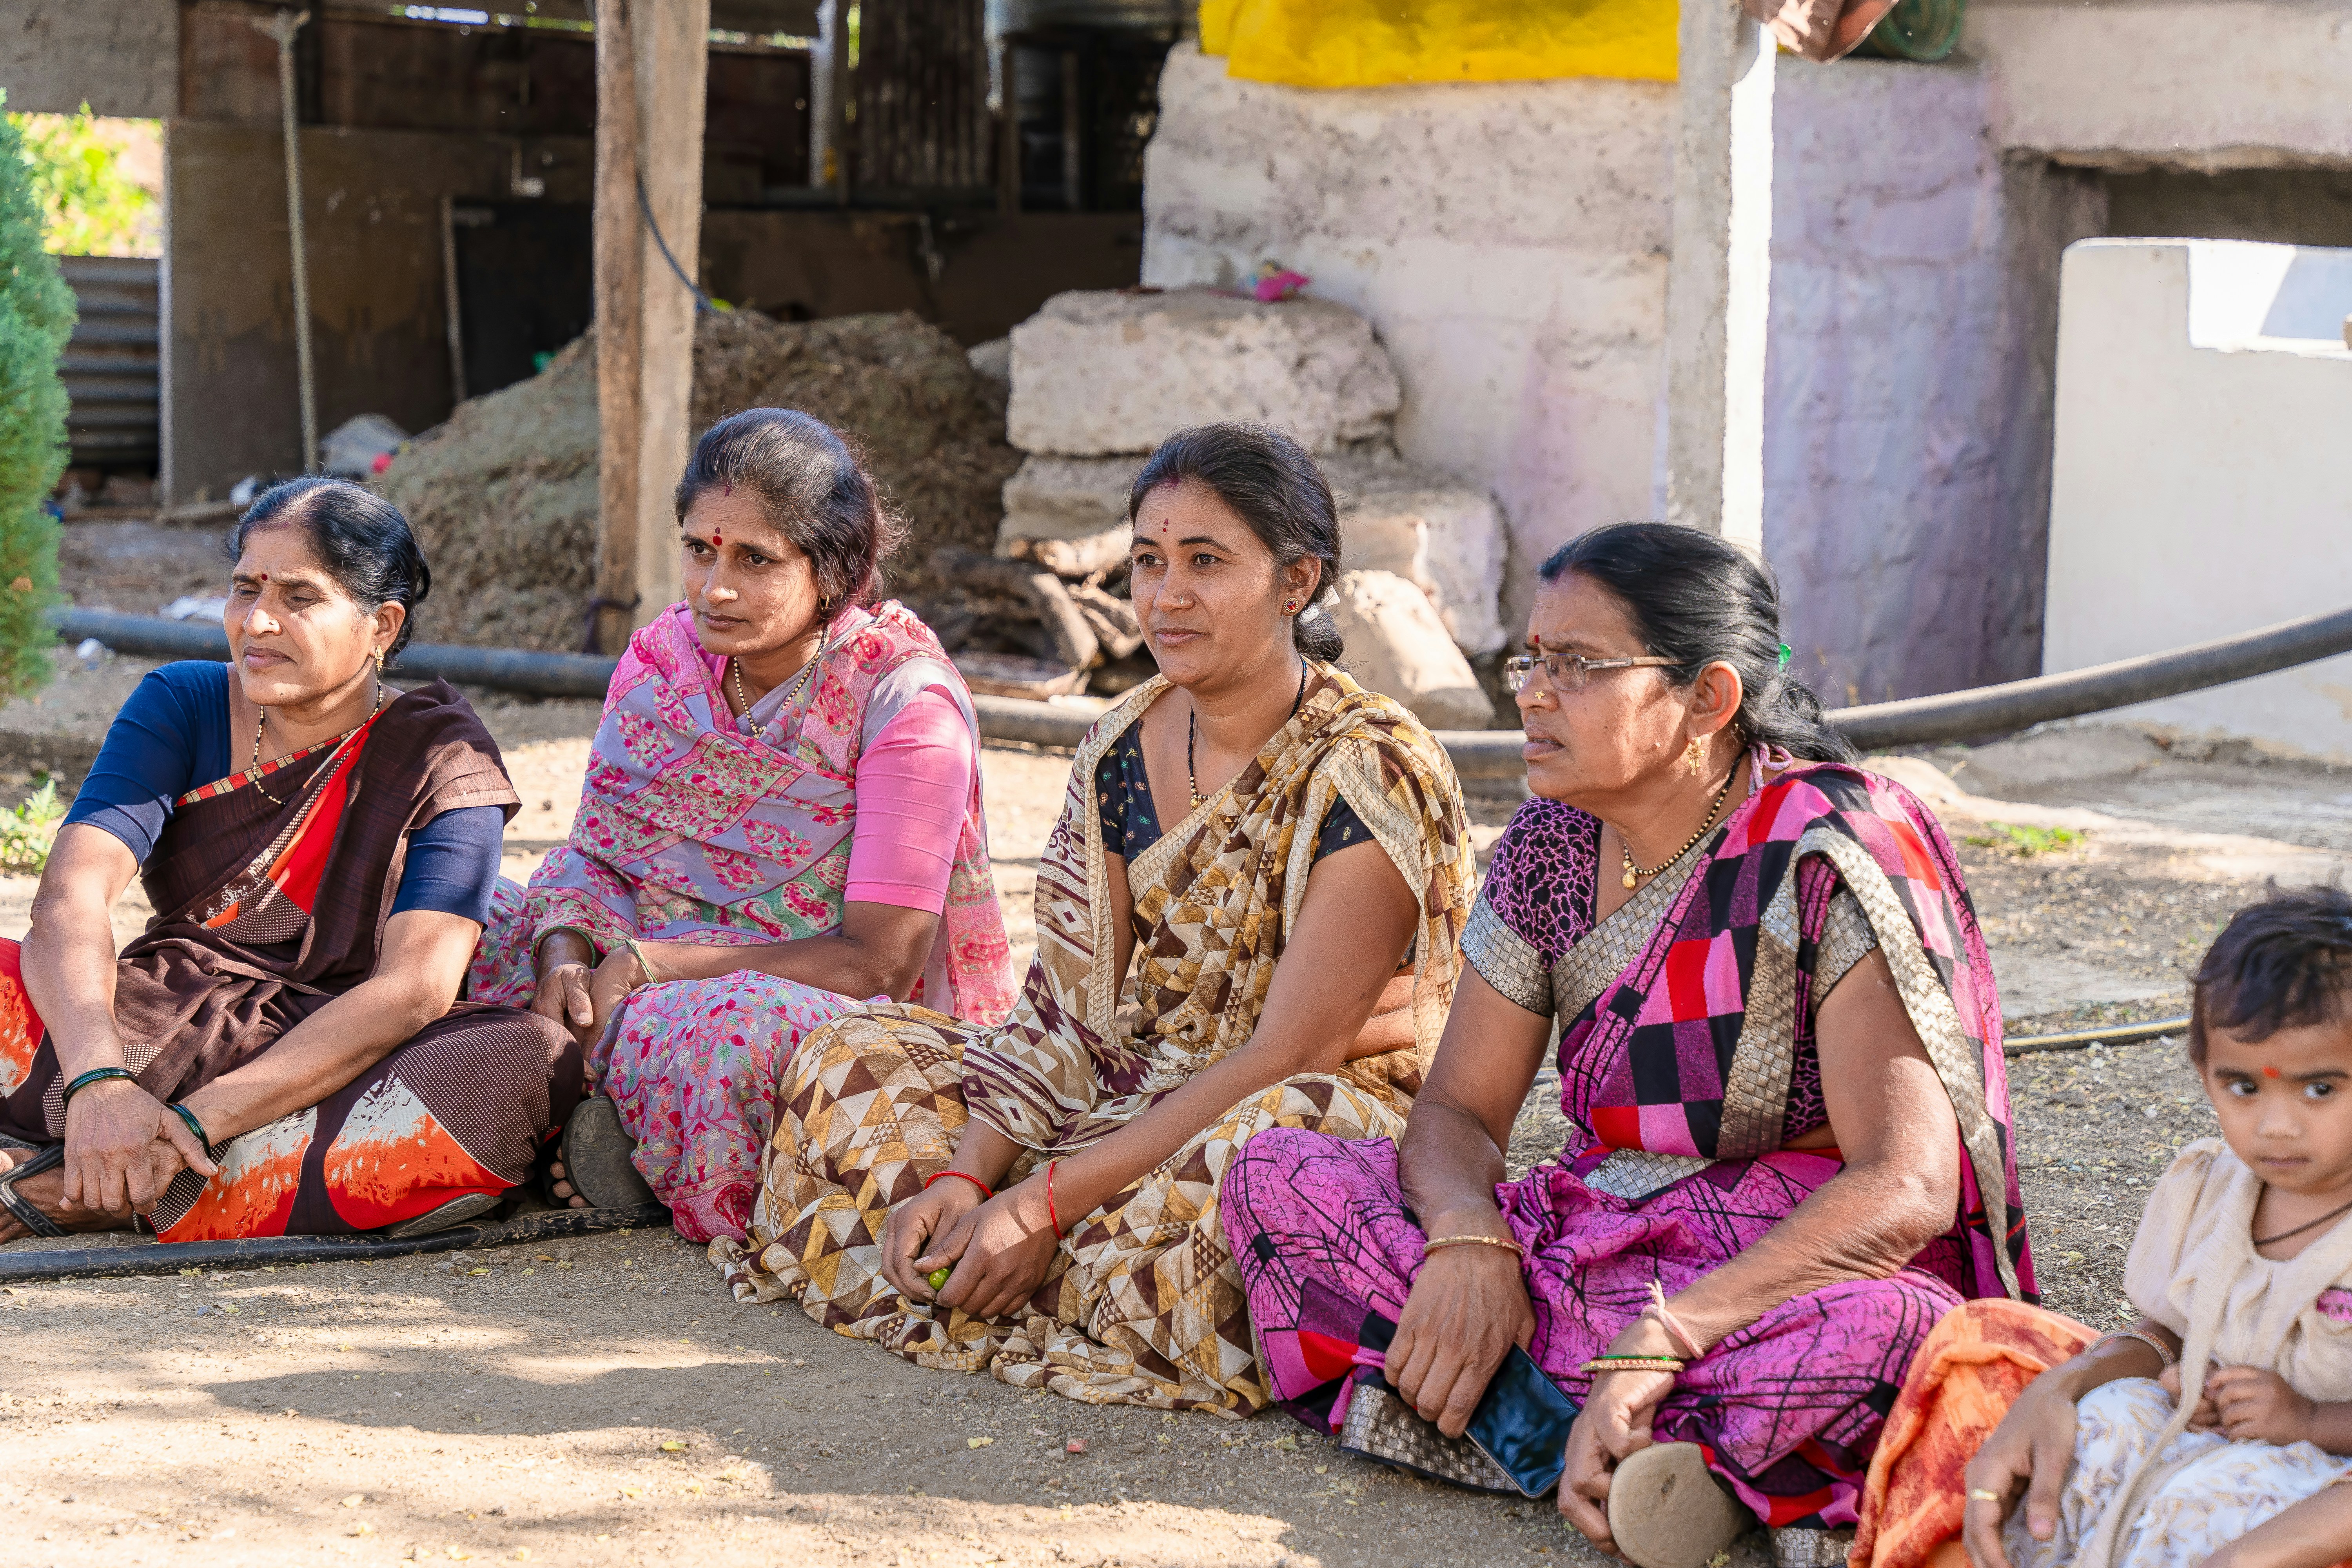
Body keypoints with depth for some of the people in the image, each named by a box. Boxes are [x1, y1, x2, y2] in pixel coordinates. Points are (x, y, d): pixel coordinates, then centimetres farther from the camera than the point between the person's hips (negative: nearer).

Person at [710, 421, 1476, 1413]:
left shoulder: (1373, 774, -18)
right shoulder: (1121, 750, 3)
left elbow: (1293, 1055, -22)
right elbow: (1067, 1010, 2)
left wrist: (1043, 1202, -24)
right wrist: (965, 1174, -16)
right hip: (1133, 1092, 6)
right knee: (853, 1062, -1)